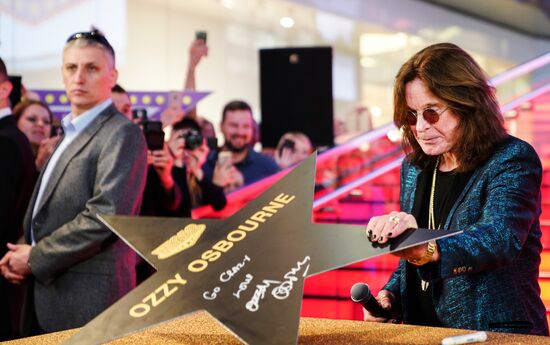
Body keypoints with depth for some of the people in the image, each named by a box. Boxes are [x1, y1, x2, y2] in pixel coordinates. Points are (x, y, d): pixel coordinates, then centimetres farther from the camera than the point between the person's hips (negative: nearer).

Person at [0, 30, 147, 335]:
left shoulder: (121, 134, -11)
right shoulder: (70, 133, 17)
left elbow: (105, 215, -21)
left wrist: (35, 258, -14)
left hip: (89, 296, -8)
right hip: (49, 292, 8)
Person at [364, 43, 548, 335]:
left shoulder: (513, 160, -7)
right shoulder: (414, 168, 12)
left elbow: (501, 239, -26)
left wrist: (426, 249, -42)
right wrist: (390, 296, 2)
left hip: (498, 334, -5)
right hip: (423, 333, 5)